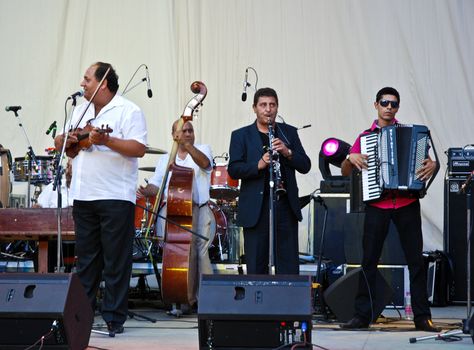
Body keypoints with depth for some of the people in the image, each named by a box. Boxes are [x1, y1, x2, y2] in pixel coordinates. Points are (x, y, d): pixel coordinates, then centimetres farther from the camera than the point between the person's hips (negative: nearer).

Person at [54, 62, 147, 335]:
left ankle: (114, 318, 0)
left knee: (116, 261, -3)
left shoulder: (128, 111, -5)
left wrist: (106, 140, -25)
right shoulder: (81, 111, 17)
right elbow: (69, 148, 23)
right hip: (84, 196, 7)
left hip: (115, 197, -7)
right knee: (86, 259, 12)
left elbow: (139, 149, -15)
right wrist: (65, 142, 1)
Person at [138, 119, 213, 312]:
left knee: (199, 251, -13)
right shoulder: (165, 159, 22)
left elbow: (204, 163, -10)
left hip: (197, 210, -2)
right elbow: (156, 185, 15)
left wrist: (188, 145, -22)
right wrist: (147, 191, -7)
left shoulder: (203, 150, 13)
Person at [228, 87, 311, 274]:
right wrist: (258, 165, -21)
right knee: (256, 267, 1)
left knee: (289, 266, 3)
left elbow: (305, 166, 5)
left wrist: (287, 152, -13)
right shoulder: (241, 136, 5)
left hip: (286, 207, 2)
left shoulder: (289, 132, 12)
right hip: (256, 209, -2)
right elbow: (233, 169, -6)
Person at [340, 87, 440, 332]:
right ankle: (363, 315, 7)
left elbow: (426, 160, 10)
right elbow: (345, 172, 10)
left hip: (407, 204, 0)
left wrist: (432, 165, -13)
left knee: (416, 259, 0)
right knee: (369, 260, 0)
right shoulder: (365, 137, 9)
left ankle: (422, 316, 6)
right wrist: (351, 158, -11)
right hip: (377, 206, 0)